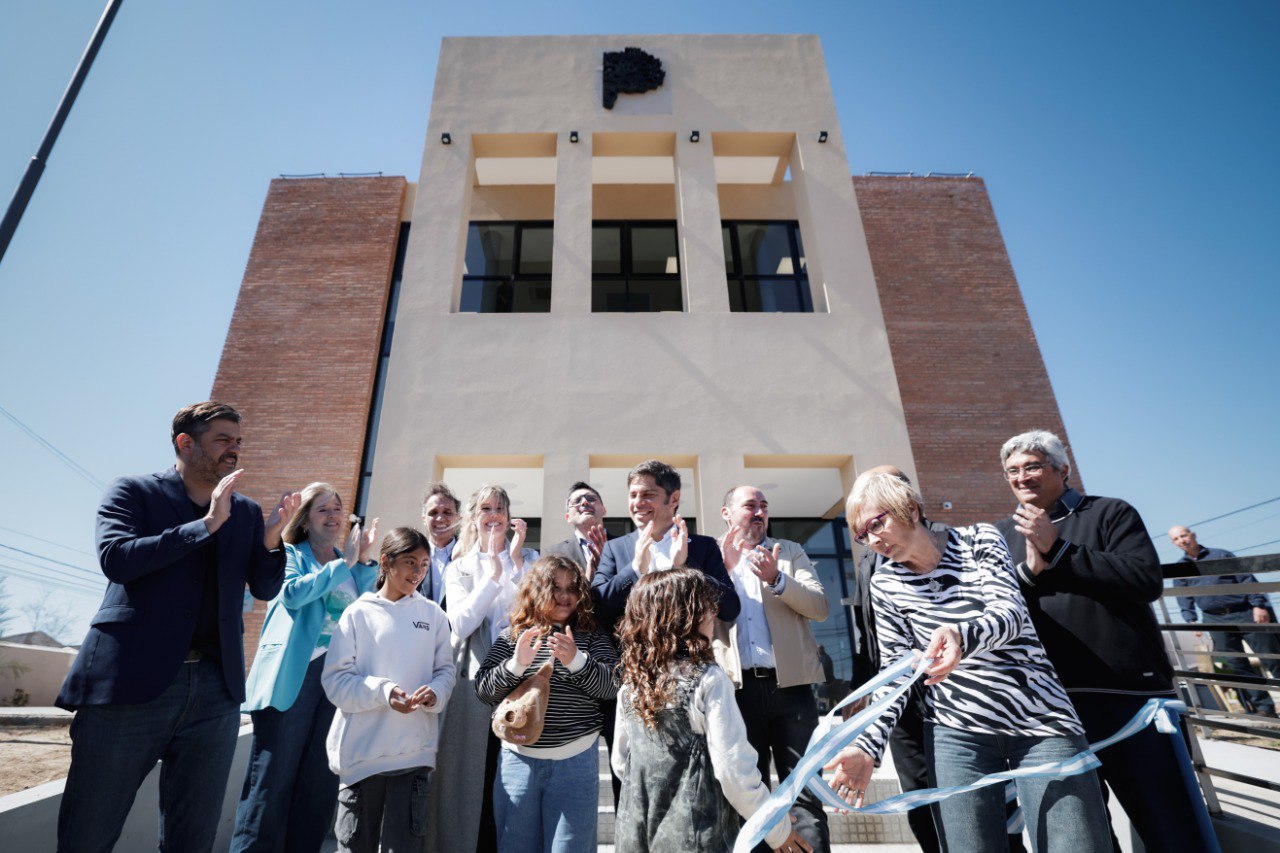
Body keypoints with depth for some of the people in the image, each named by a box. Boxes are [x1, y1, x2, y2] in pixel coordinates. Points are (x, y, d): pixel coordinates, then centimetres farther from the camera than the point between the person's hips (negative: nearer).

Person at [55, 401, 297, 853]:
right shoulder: (132, 491, 3)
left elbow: (265, 589, 9)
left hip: (215, 690, 3)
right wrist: (206, 524, -18)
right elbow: (115, 558, -14)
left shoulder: (247, 512, 11)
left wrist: (271, 537, -9)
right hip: (129, 682, -3)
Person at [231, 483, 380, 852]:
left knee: (321, 780, 9)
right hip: (294, 674, -4)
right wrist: (343, 564, -13)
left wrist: (367, 563, -3)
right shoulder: (290, 554, 5)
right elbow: (292, 593, -15)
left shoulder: (351, 564, 17)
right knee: (273, 777, 0)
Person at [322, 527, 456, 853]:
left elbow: (445, 670, 5)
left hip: (414, 750, 1)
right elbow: (335, 680, -6)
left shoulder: (432, 614, 6)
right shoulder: (358, 613, -1)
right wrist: (383, 691, -20)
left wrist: (435, 693, -16)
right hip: (361, 750, -1)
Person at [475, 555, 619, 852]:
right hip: (518, 758, 2)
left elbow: (612, 686, -11)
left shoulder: (593, 637, -1)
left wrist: (576, 660, -28)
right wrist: (516, 664, -21)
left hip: (576, 761, -1)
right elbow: (483, 689, -2)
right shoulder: (512, 637, 2)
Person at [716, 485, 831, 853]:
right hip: (737, 688, 0)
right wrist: (723, 569, -16)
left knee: (805, 792, 5)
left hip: (789, 685, 0)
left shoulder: (790, 551, 8)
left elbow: (820, 607, -3)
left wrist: (776, 579, -20)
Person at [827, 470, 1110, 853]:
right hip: (956, 734, 1)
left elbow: (1011, 613, -17)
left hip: (1042, 720, -1)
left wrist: (961, 635, -41)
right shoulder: (885, 584, 0)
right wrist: (867, 747, -13)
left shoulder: (978, 539, -3)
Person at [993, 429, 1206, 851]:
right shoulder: (1001, 535, 10)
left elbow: (1148, 579, -11)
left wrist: (1057, 548, -14)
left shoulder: (1109, 513, 4)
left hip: (1131, 693, -2)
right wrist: (1029, 569, -14)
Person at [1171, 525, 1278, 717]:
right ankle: (1263, 707, 9)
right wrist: (1191, 620, -2)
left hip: (1245, 613, -2)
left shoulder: (1221, 555, 4)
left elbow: (1247, 580, 1)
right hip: (1216, 621, 2)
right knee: (1236, 666, 1)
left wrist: (1258, 605, -10)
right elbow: (1184, 598, 9)